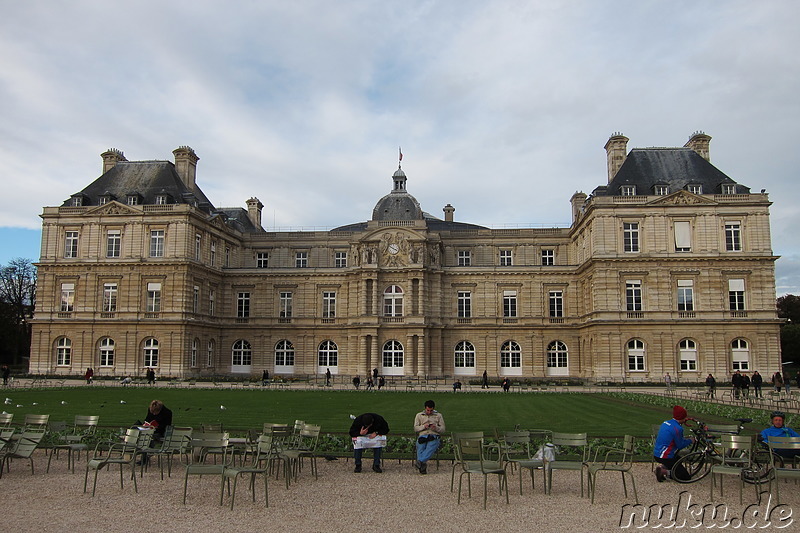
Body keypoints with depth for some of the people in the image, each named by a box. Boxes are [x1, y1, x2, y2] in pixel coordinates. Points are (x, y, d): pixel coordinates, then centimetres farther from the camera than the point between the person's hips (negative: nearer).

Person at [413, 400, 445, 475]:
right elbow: (415, 428, 13)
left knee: (430, 447, -37)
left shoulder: (438, 415, 21)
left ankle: (420, 461, -53)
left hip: (434, 436, -1)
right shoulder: (419, 415, 23)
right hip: (422, 436, 1)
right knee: (420, 448, -35)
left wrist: (436, 428, -8)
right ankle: (423, 464, -47)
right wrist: (423, 426, -7)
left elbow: (443, 429, 14)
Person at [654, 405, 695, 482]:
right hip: (665, 457, -9)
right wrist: (690, 441, 5)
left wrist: (685, 439, 13)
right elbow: (680, 445, -11)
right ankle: (664, 472, -14)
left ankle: (663, 467, 10)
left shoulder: (665, 422, 8)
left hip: (656, 454, 9)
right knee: (686, 476, 0)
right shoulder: (677, 428, -20)